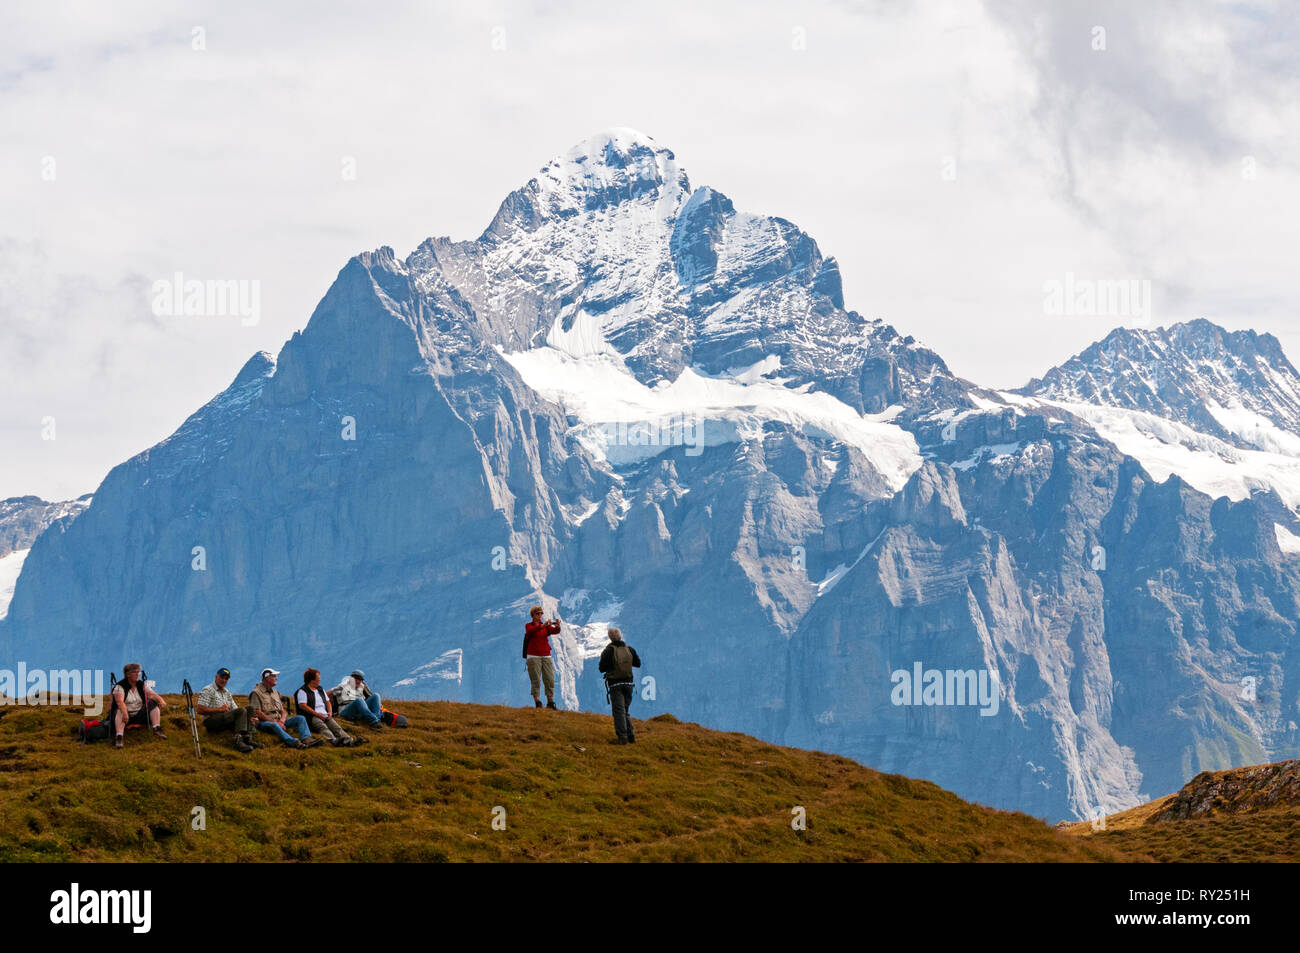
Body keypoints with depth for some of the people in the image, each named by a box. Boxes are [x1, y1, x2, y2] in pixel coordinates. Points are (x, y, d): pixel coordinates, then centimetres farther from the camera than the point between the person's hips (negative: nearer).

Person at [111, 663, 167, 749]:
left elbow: (153, 695, -5)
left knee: (153, 703, -10)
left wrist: (161, 701, -29)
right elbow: (119, 701, -27)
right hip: (126, 716, -5)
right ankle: (118, 737, -52)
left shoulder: (141, 685, 8)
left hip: (139, 716, 5)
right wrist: (125, 713, -46)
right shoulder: (120, 686, -9)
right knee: (120, 710, -36)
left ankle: (157, 728, -23)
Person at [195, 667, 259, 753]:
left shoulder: (227, 693, 24)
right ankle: (238, 741, -39)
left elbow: (235, 710, 19)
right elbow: (200, 710, -12)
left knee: (249, 709, -6)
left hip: (226, 721, 8)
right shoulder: (207, 690, -1)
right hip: (211, 721, -8)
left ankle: (248, 738, -20)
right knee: (242, 711, -25)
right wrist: (219, 709, -12)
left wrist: (249, 717, -2)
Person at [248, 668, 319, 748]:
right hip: (264, 722, -8)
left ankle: (306, 738, -36)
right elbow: (258, 713, -12)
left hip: (278, 721, 8)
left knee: (300, 718, -8)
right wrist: (275, 721, -17)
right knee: (274, 725, -41)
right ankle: (294, 742, -63)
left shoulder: (275, 693, 21)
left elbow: (282, 710, 19)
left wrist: (282, 719, -5)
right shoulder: (256, 693, -3)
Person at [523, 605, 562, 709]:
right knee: (535, 680, -6)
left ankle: (550, 703, -1)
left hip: (546, 656, 3)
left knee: (550, 680, -3)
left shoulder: (546, 626, 14)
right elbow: (530, 631, -19)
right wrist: (543, 625, -33)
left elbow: (555, 631, -5)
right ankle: (537, 703, -8)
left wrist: (557, 626, -29)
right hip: (533, 657, -3)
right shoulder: (528, 625, 4)